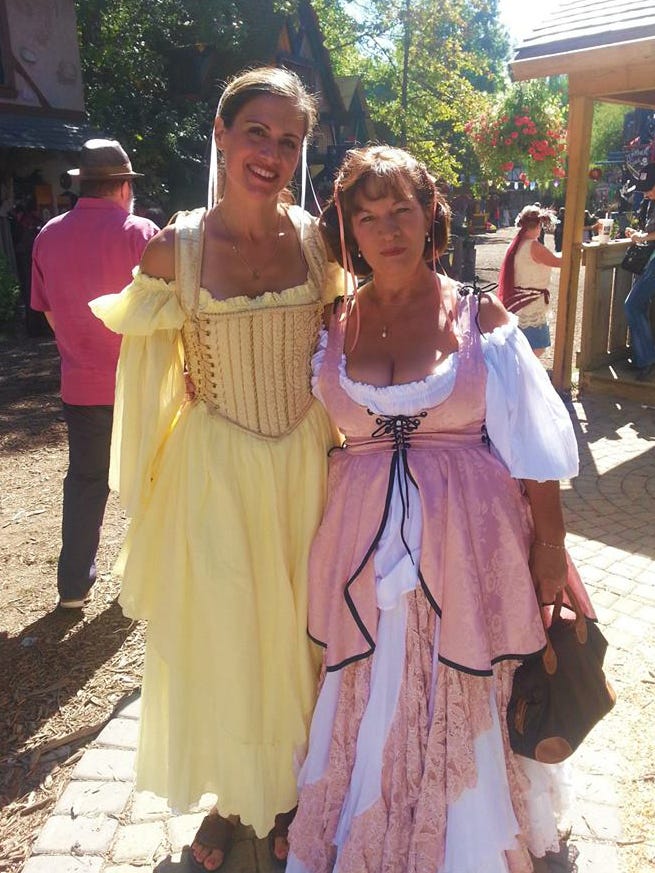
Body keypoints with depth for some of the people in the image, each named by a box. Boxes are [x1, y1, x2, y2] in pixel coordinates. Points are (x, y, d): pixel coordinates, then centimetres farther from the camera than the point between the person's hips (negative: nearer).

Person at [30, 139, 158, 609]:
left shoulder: (49, 236, 1)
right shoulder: (138, 233, -12)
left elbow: (49, 312, 9)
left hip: (80, 383, 3)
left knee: (85, 479, 15)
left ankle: (74, 583, 20)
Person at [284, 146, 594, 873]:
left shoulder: (479, 316, -3)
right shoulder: (333, 327, 3)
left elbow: (532, 444, -1)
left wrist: (550, 545, -1)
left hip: (467, 541, -2)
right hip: (365, 543, 2)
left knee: (460, 712, 11)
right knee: (367, 708, 14)